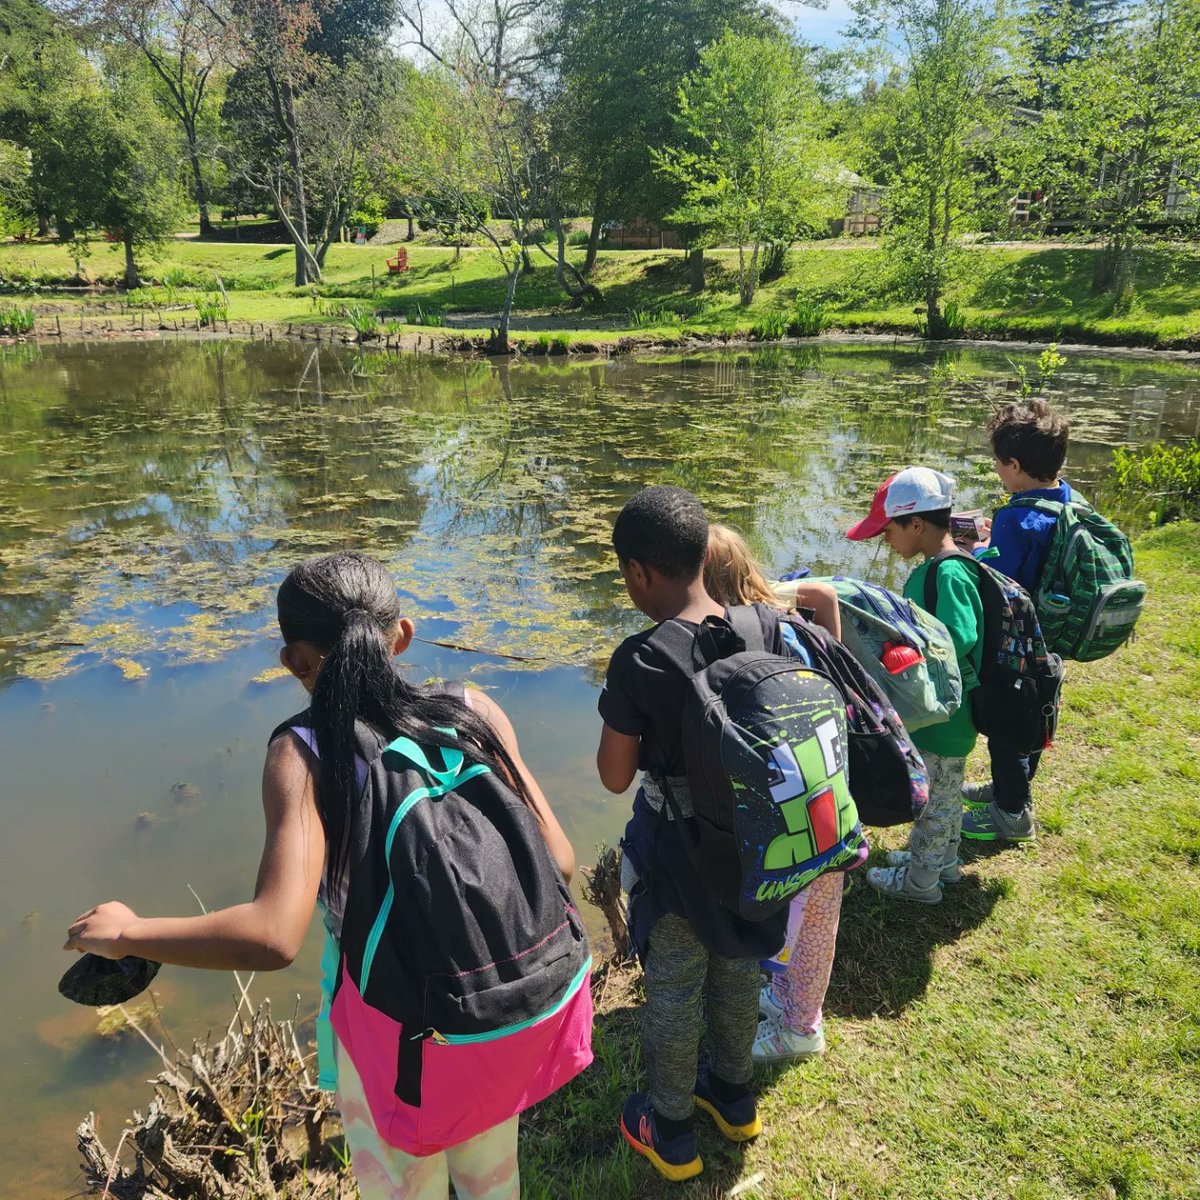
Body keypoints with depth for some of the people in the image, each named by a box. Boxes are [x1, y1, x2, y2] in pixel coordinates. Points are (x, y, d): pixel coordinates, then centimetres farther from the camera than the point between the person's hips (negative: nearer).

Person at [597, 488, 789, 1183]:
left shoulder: (638, 662, -27)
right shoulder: (767, 625, -13)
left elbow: (615, 777, -16)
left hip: (680, 849, -5)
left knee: (673, 991, 17)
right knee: (737, 970, 27)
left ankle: (671, 1133, 39)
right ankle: (735, 1097, 50)